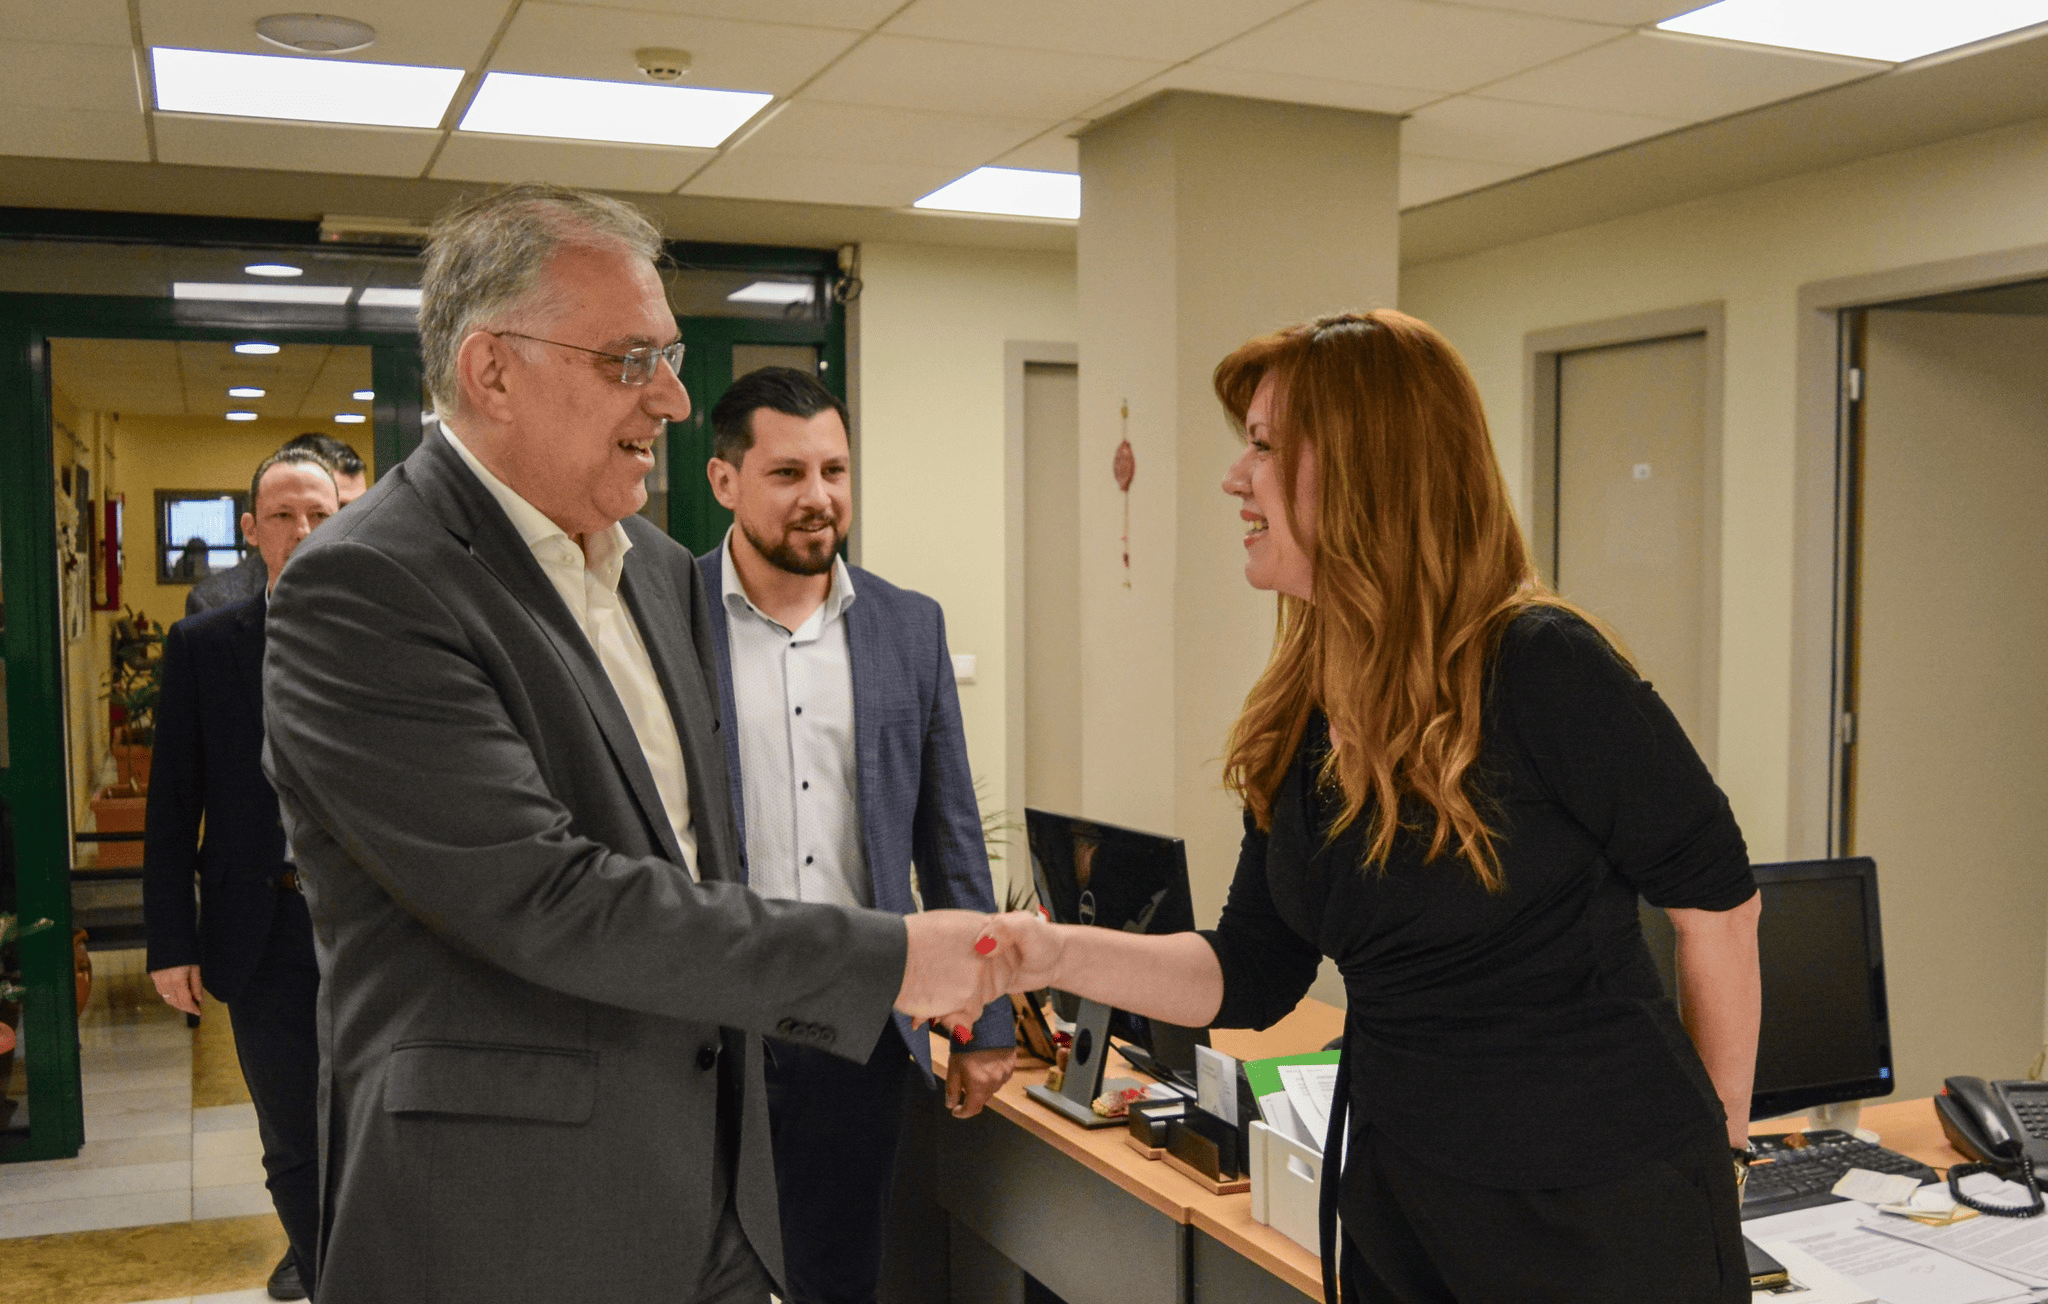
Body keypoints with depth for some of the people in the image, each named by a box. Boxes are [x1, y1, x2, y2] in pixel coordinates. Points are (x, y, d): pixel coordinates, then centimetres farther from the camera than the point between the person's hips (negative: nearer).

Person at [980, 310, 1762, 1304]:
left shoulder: (1541, 670, -19)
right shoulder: (1296, 718, 2)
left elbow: (1715, 896, -9)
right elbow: (1254, 974, 4)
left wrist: (1716, 1125, 1)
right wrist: (1059, 955, -10)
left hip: (1602, 1210, -6)